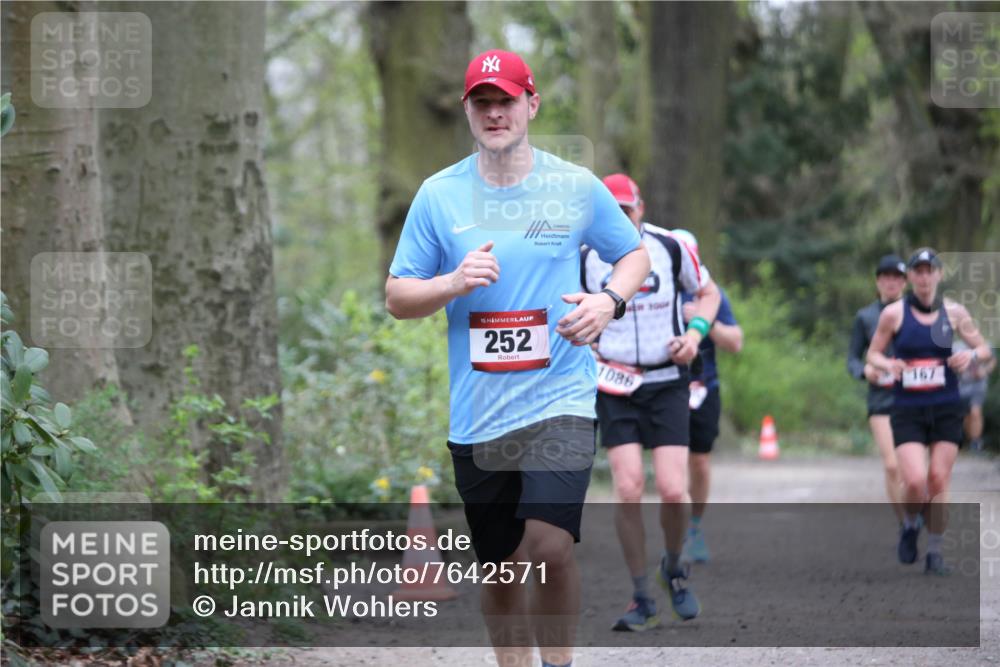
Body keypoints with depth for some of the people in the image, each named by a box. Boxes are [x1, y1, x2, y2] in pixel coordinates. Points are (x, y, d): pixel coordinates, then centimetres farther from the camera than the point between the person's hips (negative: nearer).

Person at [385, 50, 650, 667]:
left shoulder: (577, 187, 2)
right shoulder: (439, 195, 4)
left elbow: (635, 254, 16)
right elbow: (397, 298, 7)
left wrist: (608, 301, -5)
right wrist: (454, 283, -13)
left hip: (561, 400, -2)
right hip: (476, 414, 2)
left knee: (549, 544, -22)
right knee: (500, 568, 9)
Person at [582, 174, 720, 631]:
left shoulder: (670, 247, -1)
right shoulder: (585, 259, -2)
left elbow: (708, 292, 14)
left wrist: (695, 333, -4)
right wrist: (589, 354, -4)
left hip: (667, 383, 0)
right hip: (615, 386, 0)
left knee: (673, 491, -11)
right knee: (628, 491, -12)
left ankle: (674, 569, 20)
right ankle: (642, 601, 1)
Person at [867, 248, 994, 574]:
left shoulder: (953, 312, 3)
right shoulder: (893, 313, -2)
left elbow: (986, 350, 10)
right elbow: (873, 354, 7)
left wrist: (971, 355, -12)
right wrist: (887, 364, -15)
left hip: (946, 410, 2)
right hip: (908, 410, -2)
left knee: (938, 480, -1)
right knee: (915, 481, -14)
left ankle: (935, 552, 12)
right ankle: (910, 526, 17)